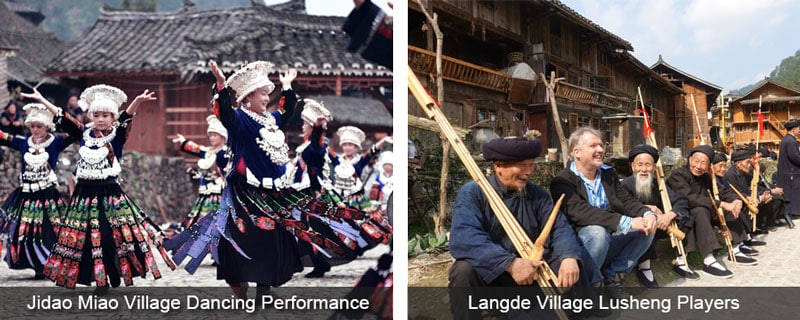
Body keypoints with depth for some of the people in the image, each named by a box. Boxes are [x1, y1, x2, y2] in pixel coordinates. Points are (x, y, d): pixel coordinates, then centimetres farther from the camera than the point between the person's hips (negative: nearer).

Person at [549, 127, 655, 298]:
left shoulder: (608, 173, 12)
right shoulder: (562, 181, -13)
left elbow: (627, 200, 7)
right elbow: (580, 212, -29)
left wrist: (648, 213, -17)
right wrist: (626, 222, -34)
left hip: (611, 240, 7)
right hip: (581, 242, -7)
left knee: (647, 227, -8)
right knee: (597, 231, -35)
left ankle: (612, 275, -1)